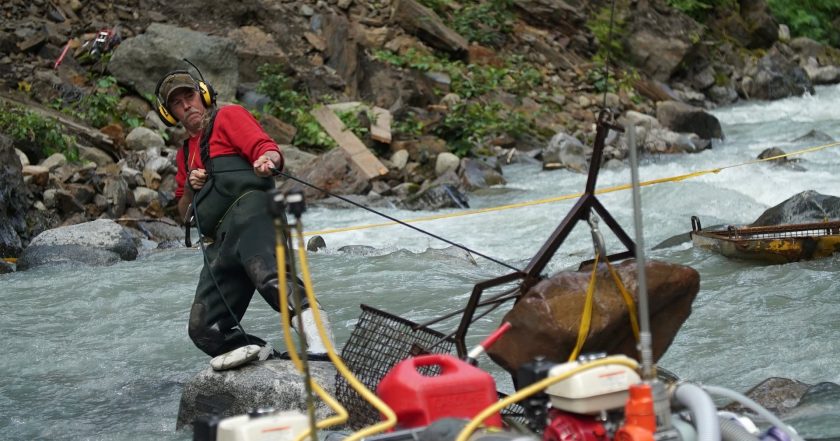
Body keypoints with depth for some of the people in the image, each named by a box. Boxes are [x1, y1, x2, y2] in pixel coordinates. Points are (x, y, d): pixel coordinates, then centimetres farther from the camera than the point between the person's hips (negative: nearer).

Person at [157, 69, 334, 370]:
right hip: (221, 245, 8)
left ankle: (309, 321, -57)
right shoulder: (185, 154, 36)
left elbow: (269, 149, -1)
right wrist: (189, 188, 14)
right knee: (204, 330, -7)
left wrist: (267, 159, -26)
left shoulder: (228, 116, 16)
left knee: (265, 273, -42)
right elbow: (184, 213, 37)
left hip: (249, 210, -8)